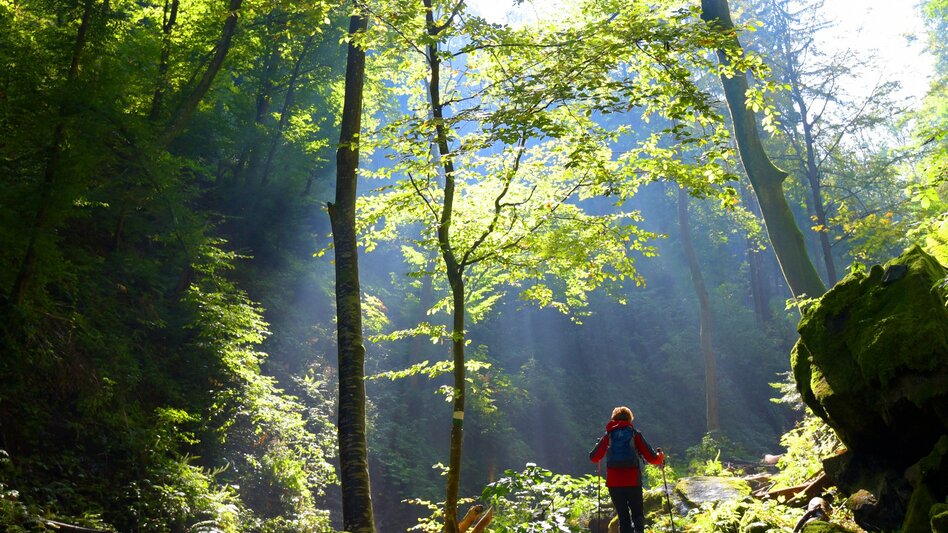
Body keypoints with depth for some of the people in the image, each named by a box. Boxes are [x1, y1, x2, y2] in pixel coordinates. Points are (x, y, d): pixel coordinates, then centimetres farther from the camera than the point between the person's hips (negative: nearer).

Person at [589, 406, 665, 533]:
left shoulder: (608, 435, 9)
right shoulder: (635, 434, 5)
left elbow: (594, 458, 13)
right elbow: (651, 458, 2)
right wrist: (660, 457, 24)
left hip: (614, 483, 1)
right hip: (633, 482, -1)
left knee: (623, 517, 9)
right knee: (637, 513, 12)